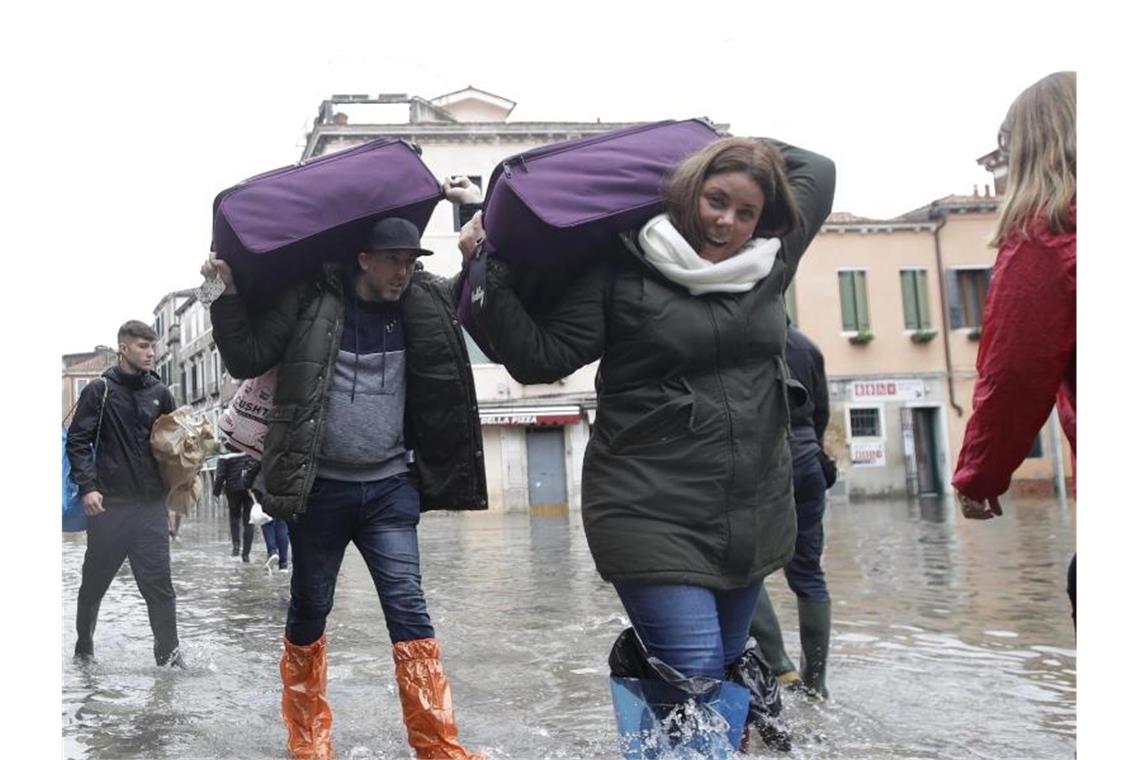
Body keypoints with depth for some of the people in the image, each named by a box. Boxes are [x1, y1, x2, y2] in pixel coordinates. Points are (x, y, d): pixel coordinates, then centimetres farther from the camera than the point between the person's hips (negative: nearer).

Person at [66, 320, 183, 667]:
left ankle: (168, 650, 4)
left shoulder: (160, 393, 8)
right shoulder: (99, 391, -1)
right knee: (95, 581, 12)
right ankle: (84, 643, 31)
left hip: (152, 505, 2)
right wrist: (87, 486, -13)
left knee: (158, 581, -2)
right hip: (108, 504, -1)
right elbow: (78, 441, -3)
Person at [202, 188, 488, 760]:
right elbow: (246, 359, -4)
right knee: (309, 611, 12)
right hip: (320, 488, -1)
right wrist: (229, 292, -14)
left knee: (408, 610, -5)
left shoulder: (423, 301, 3)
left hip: (390, 488, 1)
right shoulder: (312, 300, -6)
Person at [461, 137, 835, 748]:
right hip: (654, 519, -5)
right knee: (695, 685, -11)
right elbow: (538, 359, -7)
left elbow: (817, 171, 19)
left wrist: (716, 143, 18)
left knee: (726, 674, 15)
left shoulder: (769, 264, 6)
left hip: (755, 520, 5)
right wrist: (489, 271, -10)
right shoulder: (622, 270, -6)